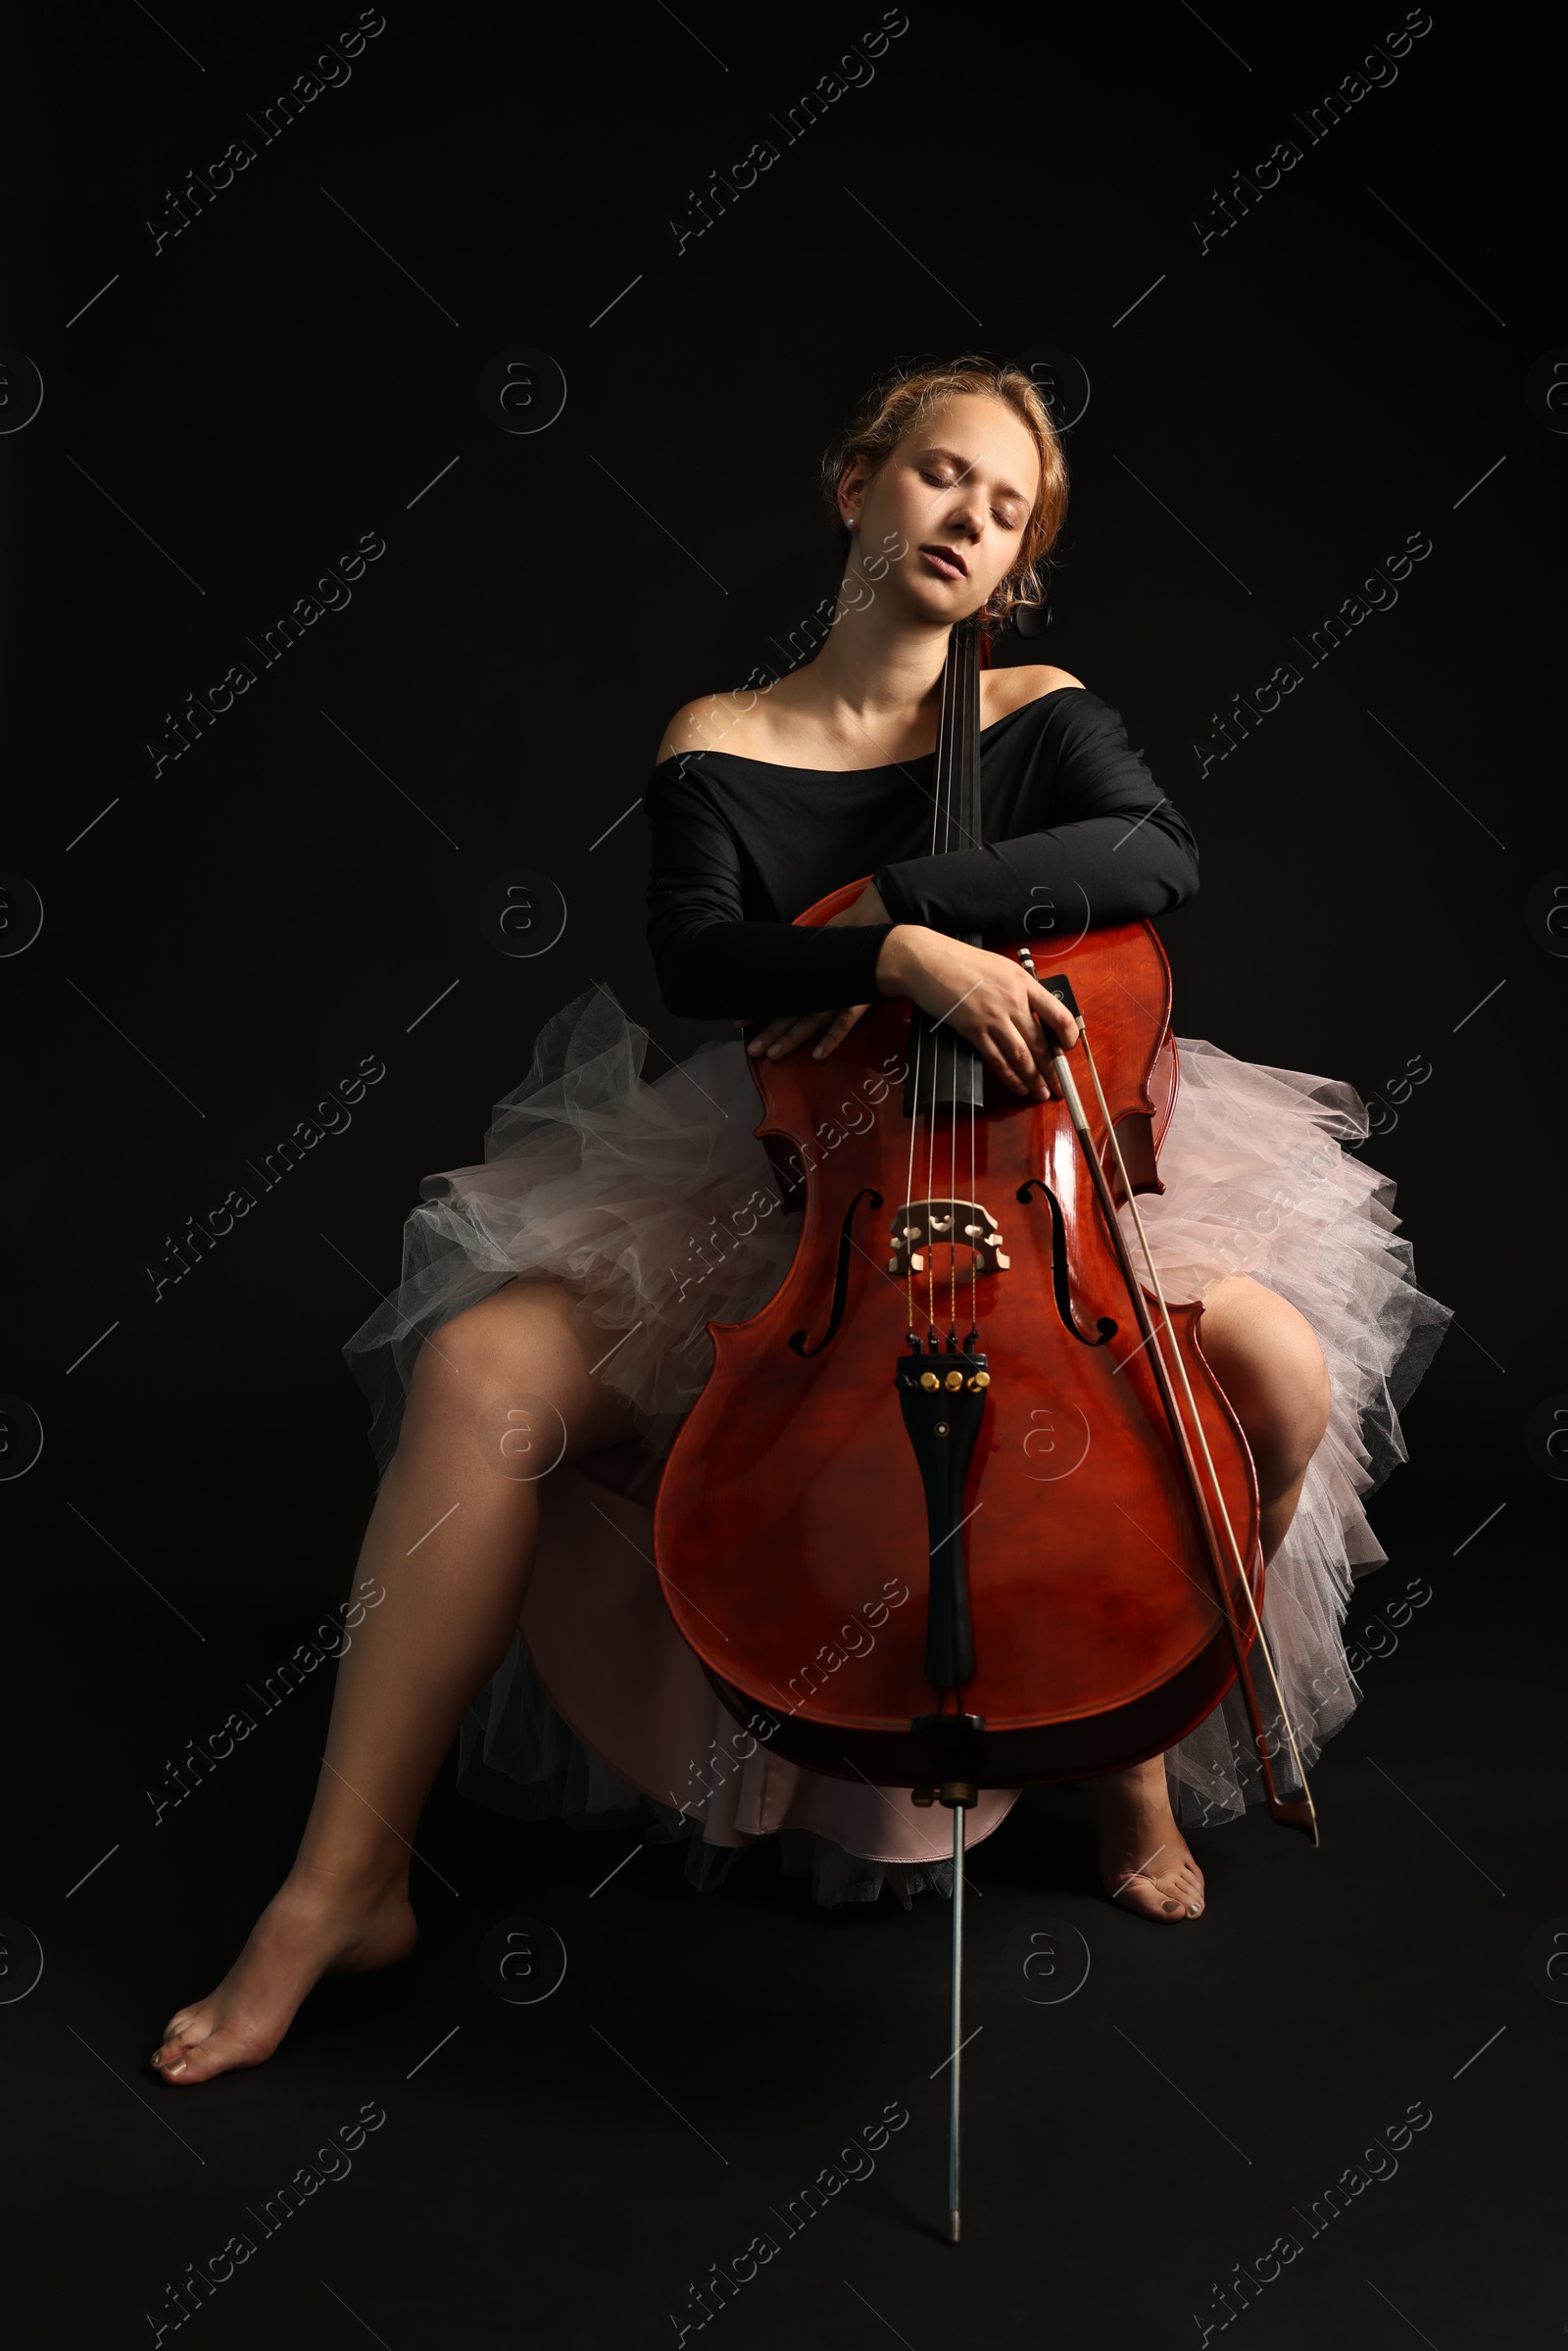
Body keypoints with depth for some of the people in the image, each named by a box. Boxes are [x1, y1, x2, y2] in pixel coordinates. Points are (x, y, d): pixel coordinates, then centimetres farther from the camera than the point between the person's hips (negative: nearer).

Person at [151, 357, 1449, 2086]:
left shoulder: (1041, 714, 7)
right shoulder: (717, 745, 5)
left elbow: (1159, 858, -15)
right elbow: (696, 960, -14)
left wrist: (889, 896, -22)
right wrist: (894, 954, -32)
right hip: (764, 1202, 0)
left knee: (1287, 1376, -25)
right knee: (479, 1370, -24)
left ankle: (1134, 1753, 2)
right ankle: (343, 1888, -12)